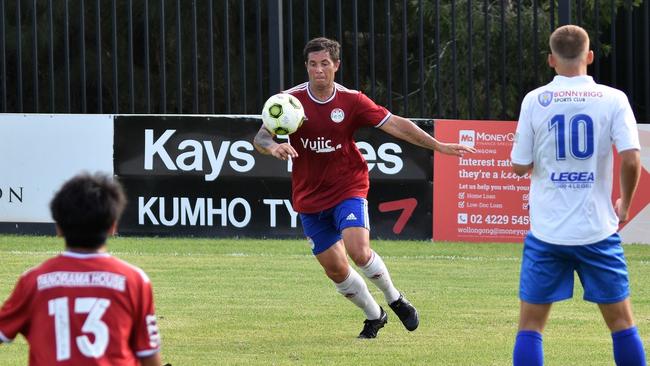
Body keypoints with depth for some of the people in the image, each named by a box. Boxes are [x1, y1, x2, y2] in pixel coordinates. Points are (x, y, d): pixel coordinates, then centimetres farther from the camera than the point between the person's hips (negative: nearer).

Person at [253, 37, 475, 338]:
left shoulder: (351, 100, -7)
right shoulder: (290, 100, -6)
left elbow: (394, 124, -5)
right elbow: (260, 138, -12)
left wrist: (438, 145, -10)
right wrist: (273, 147, -37)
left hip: (348, 189, -2)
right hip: (309, 197, 2)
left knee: (358, 251, -23)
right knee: (335, 268, 3)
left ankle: (394, 299, 5)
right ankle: (374, 316, 27)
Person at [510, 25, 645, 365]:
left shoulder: (535, 100, -2)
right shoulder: (613, 99, -3)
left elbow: (520, 166, 1)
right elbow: (631, 159, -12)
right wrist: (624, 203, 5)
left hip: (547, 231, 0)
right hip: (598, 230, 0)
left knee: (530, 326, 5)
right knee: (621, 321, 12)